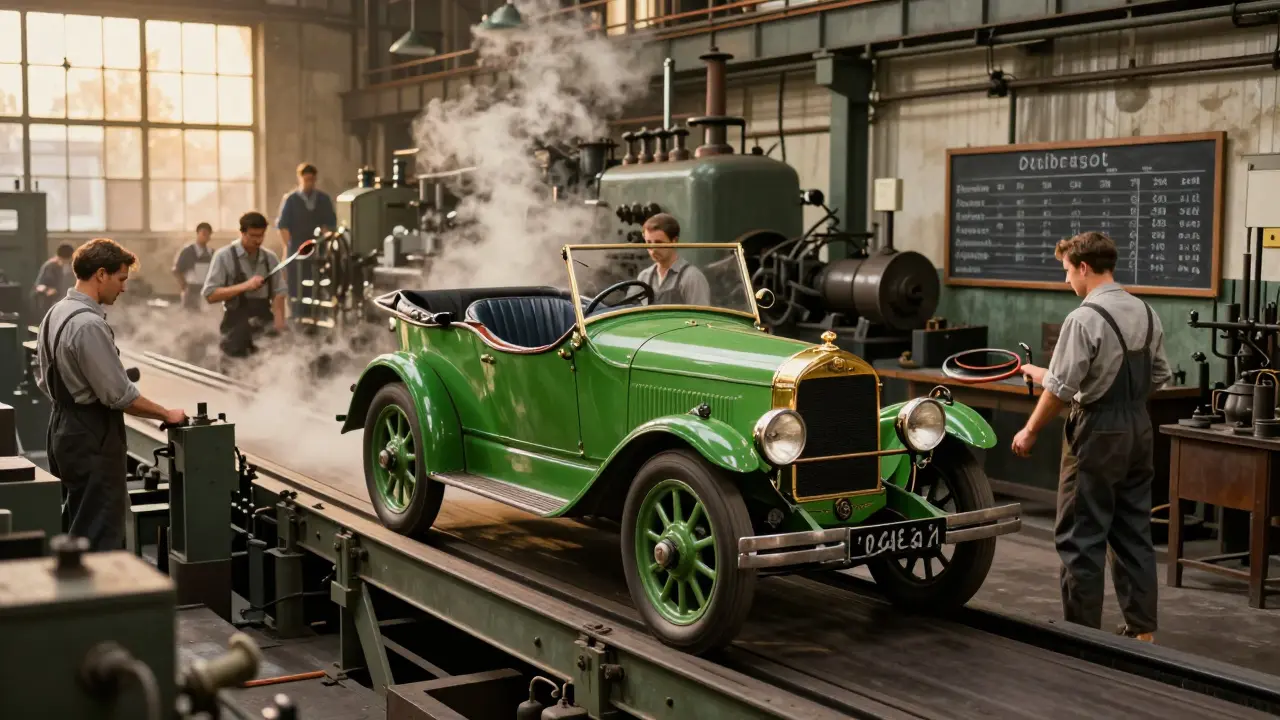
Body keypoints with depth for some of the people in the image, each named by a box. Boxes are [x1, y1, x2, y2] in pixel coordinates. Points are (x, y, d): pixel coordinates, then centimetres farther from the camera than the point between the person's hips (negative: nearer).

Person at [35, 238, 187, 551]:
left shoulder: (55, 313, 9)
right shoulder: (89, 324, -22)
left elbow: (44, 380, 18)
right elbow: (120, 395, -21)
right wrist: (167, 414, -10)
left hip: (64, 427, 10)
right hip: (93, 435, -10)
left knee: (76, 529, 17)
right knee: (100, 536, -6)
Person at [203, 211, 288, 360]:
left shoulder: (270, 258, 7)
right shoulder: (224, 256, -6)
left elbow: (279, 293, 4)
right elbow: (210, 295, -11)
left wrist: (279, 325, -13)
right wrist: (244, 286, -21)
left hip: (266, 323, 4)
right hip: (237, 326, -4)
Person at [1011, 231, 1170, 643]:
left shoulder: (1084, 319, -18)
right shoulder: (1146, 314, 6)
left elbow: (1061, 389, -17)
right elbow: (1159, 377, 12)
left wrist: (1030, 431, -6)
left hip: (1097, 433, -8)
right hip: (1138, 428, 8)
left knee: (1081, 537, 2)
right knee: (1133, 532, 15)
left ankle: (1083, 632, 7)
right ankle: (1142, 629, 19)